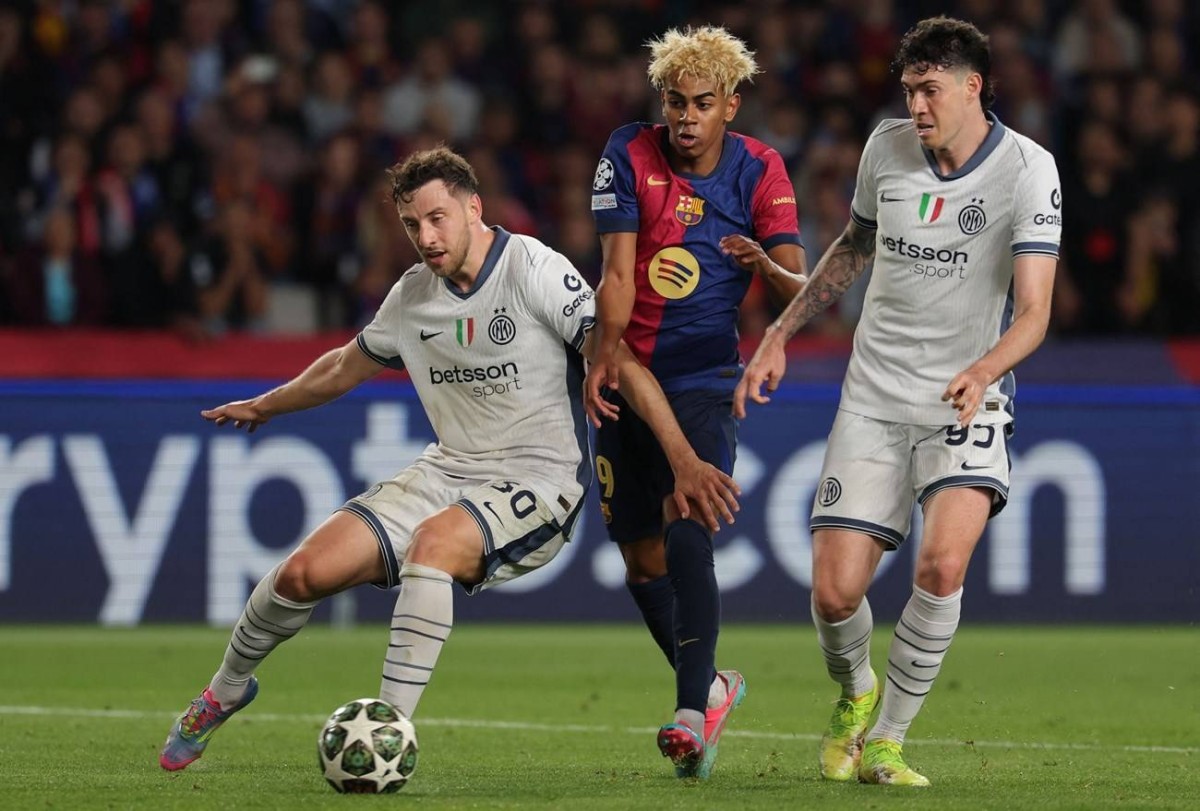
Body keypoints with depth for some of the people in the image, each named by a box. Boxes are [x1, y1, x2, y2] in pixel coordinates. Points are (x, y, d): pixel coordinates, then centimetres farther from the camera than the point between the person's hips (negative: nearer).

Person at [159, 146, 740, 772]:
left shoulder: (534, 270, -13)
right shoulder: (413, 294, 7)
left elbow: (620, 360, -19)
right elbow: (347, 367, 27)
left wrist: (684, 462, -27)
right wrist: (264, 407, 40)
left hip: (538, 484, -6)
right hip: (447, 473, 6)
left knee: (433, 544, -37)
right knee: (306, 571, -9)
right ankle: (226, 690, 19)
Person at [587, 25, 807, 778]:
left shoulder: (759, 170, -6)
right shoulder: (630, 154, -4)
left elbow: (800, 288, -12)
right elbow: (617, 271, -10)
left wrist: (765, 264, -35)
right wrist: (604, 355, -25)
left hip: (704, 380, -3)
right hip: (629, 376, 3)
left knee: (686, 531, -23)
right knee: (643, 561, 8)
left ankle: (693, 710, -27)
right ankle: (711, 682, 31)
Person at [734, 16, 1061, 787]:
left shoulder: (1028, 168, -11)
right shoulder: (886, 147, 2)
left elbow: (1032, 311, -17)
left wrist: (982, 371, -36)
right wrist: (779, 336, 18)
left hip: (967, 404, -3)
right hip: (874, 399, 3)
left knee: (943, 562, -27)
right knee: (835, 592, -7)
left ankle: (886, 739, -9)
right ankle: (855, 693, 27)